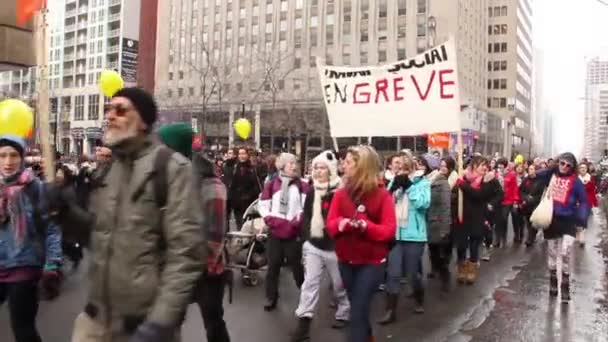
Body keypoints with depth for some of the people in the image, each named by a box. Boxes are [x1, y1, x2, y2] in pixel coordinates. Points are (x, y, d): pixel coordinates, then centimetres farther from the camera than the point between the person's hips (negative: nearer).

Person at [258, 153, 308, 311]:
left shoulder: (302, 186, 2)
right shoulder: (271, 185, 5)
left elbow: (307, 208, -6)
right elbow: (262, 206, 4)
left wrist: (296, 223, -17)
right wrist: (271, 221, -9)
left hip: (293, 233, -1)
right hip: (275, 232, 2)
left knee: (296, 265, 7)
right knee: (273, 266, 9)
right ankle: (271, 298, 21)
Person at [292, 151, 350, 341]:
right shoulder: (312, 192, 6)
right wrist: (306, 237, 8)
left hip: (334, 247, -4)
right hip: (314, 246, 5)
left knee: (339, 284, 13)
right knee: (309, 282, 0)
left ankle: (343, 315, 34)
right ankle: (303, 324, 1)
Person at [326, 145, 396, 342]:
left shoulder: (382, 195, -10)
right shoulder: (340, 193, 1)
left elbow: (389, 230, -12)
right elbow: (330, 224, 0)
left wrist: (366, 226, -28)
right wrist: (339, 224, -22)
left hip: (371, 262, -4)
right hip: (346, 261, 5)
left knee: (357, 313, -6)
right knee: (359, 310, 20)